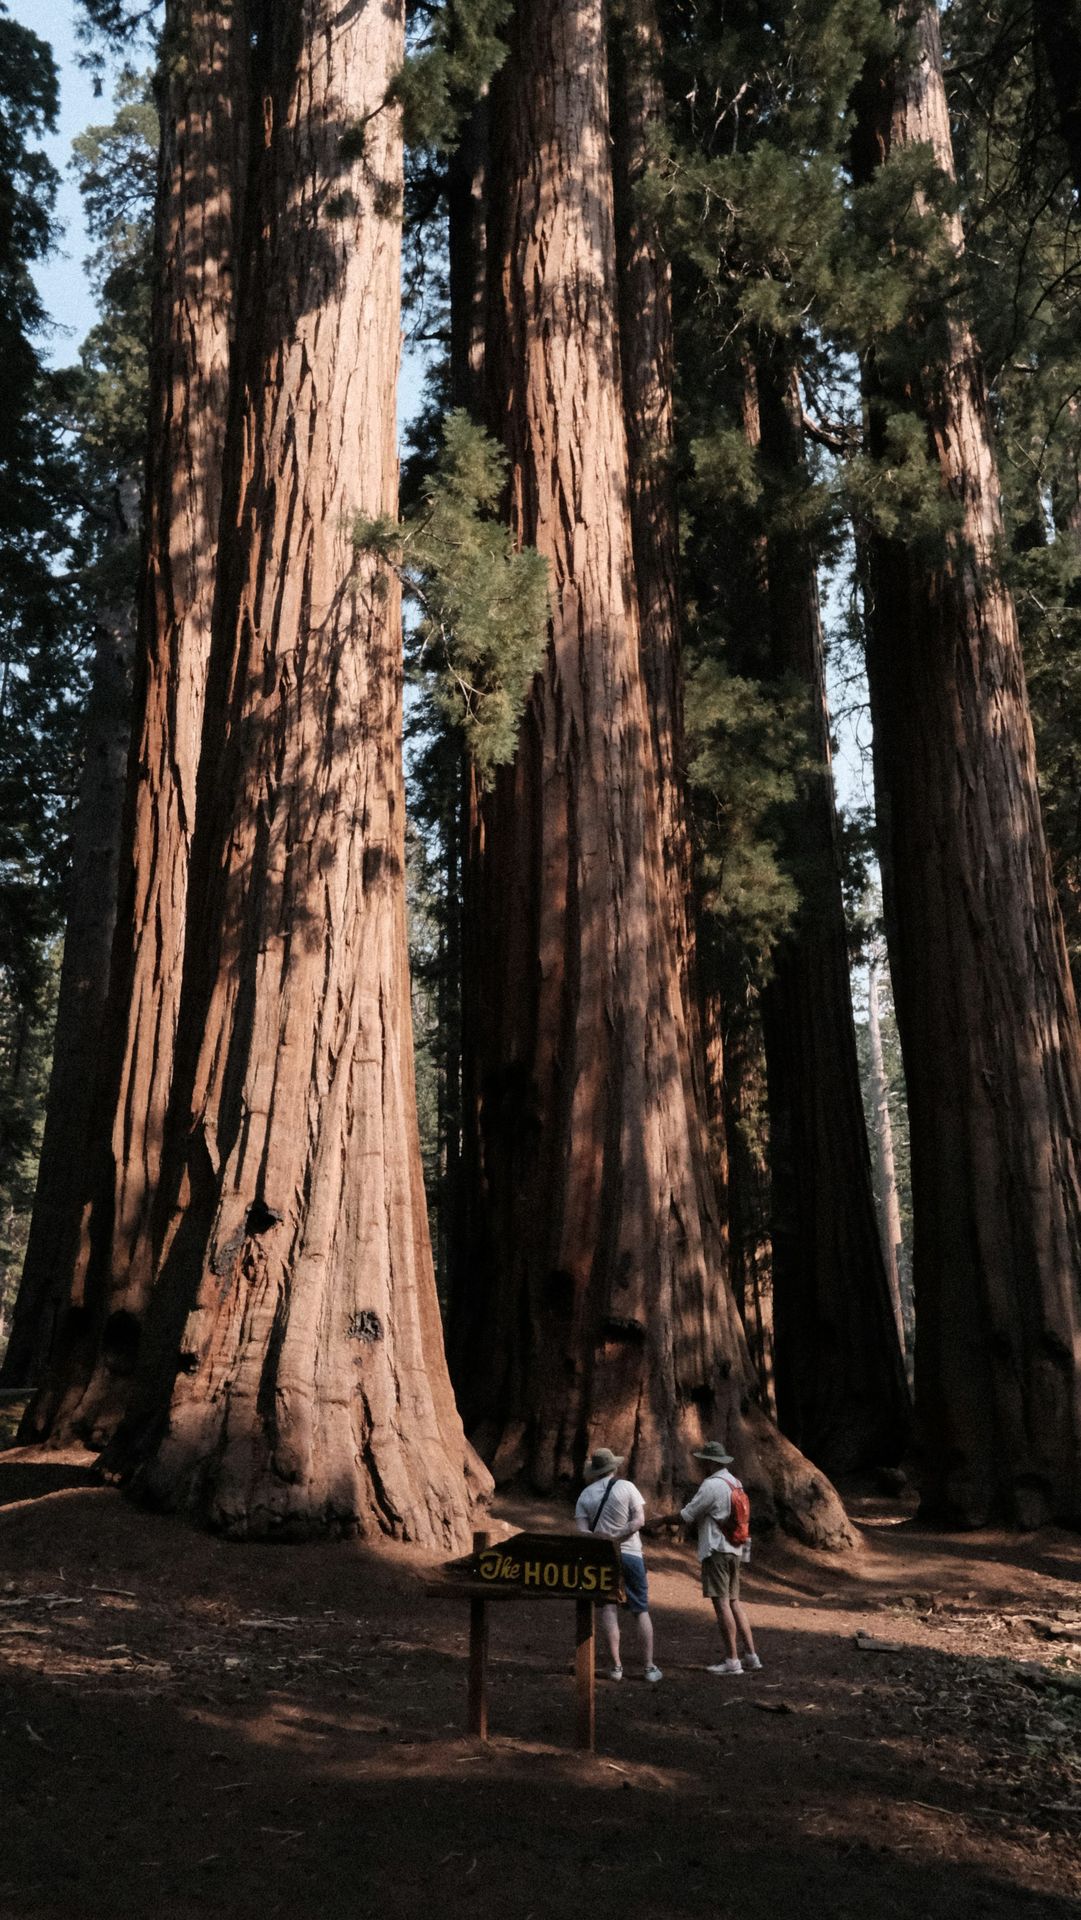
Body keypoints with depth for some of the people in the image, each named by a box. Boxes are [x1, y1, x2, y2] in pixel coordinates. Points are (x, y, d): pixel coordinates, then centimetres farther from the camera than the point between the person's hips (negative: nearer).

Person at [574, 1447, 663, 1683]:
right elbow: (639, 1518, -11)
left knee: (607, 1609, 4)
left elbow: (582, 1530, -6)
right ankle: (650, 1667, 9)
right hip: (630, 1554, -1)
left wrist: (599, 1540, -14)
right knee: (641, 1611, 7)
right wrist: (618, 1538, -15)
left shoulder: (586, 1494, 4)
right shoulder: (626, 1487, -1)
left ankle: (616, 1666, -1)